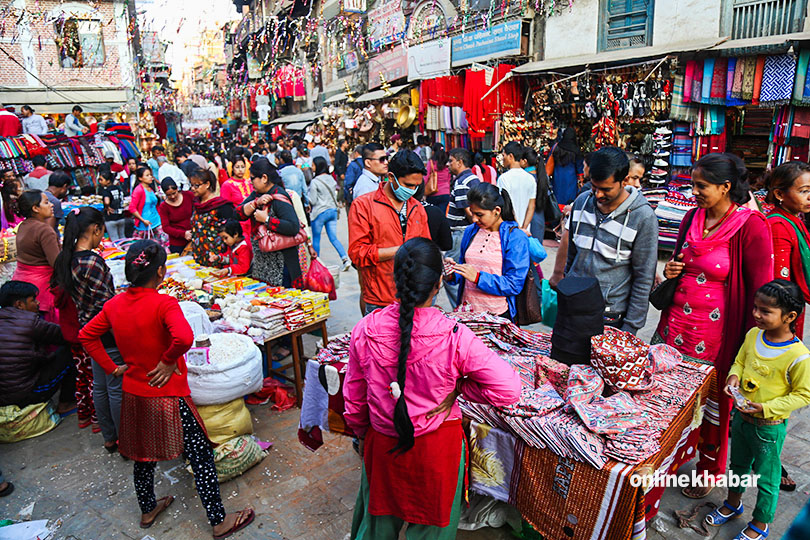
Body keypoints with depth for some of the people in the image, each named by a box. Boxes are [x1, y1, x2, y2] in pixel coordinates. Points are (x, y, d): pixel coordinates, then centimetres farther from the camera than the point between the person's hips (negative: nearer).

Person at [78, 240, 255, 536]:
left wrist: (112, 367, 10)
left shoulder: (114, 304, -1)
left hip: (133, 395, 7)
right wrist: (169, 361, -21)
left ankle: (147, 510, 47)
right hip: (166, 396, -7)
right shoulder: (164, 304, -23)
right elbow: (184, 337, -39)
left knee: (144, 456, 26)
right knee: (202, 457, 6)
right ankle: (219, 521, 17)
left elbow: (86, 335, 11)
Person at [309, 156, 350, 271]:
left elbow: (313, 200, -10)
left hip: (320, 212, -6)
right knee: (333, 238, 5)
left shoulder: (314, 182, -12)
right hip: (333, 210, 6)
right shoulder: (331, 178, 7)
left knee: (316, 239, 9)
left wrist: (307, 193, 4)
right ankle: (345, 259, -10)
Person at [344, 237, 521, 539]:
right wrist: (458, 387, -10)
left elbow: (353, 402, -4)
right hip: (437, 447, -2)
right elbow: (509, 389, -22)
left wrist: (363, 435, 15)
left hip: (381, 444, 3)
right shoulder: (454, 337, -25)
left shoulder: (365, 331, -16)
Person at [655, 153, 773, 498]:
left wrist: (748, 346, -10)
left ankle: (708, 472, 35)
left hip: (715, 334, -5)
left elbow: (761, 291, -10)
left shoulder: (751, 228, -13)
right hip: (675, 323, 5)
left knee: (712, 405, 12)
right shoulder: (692, 218, 5)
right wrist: (671, 272, -1)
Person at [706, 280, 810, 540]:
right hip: (740, 416, 6)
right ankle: (733, 504, 51)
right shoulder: (753, 335, -7)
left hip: (769, 427, -6)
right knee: (738, 465, 27)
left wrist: (765, 408, -24)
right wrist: (733, 377, -12)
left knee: (766, 478, 15)